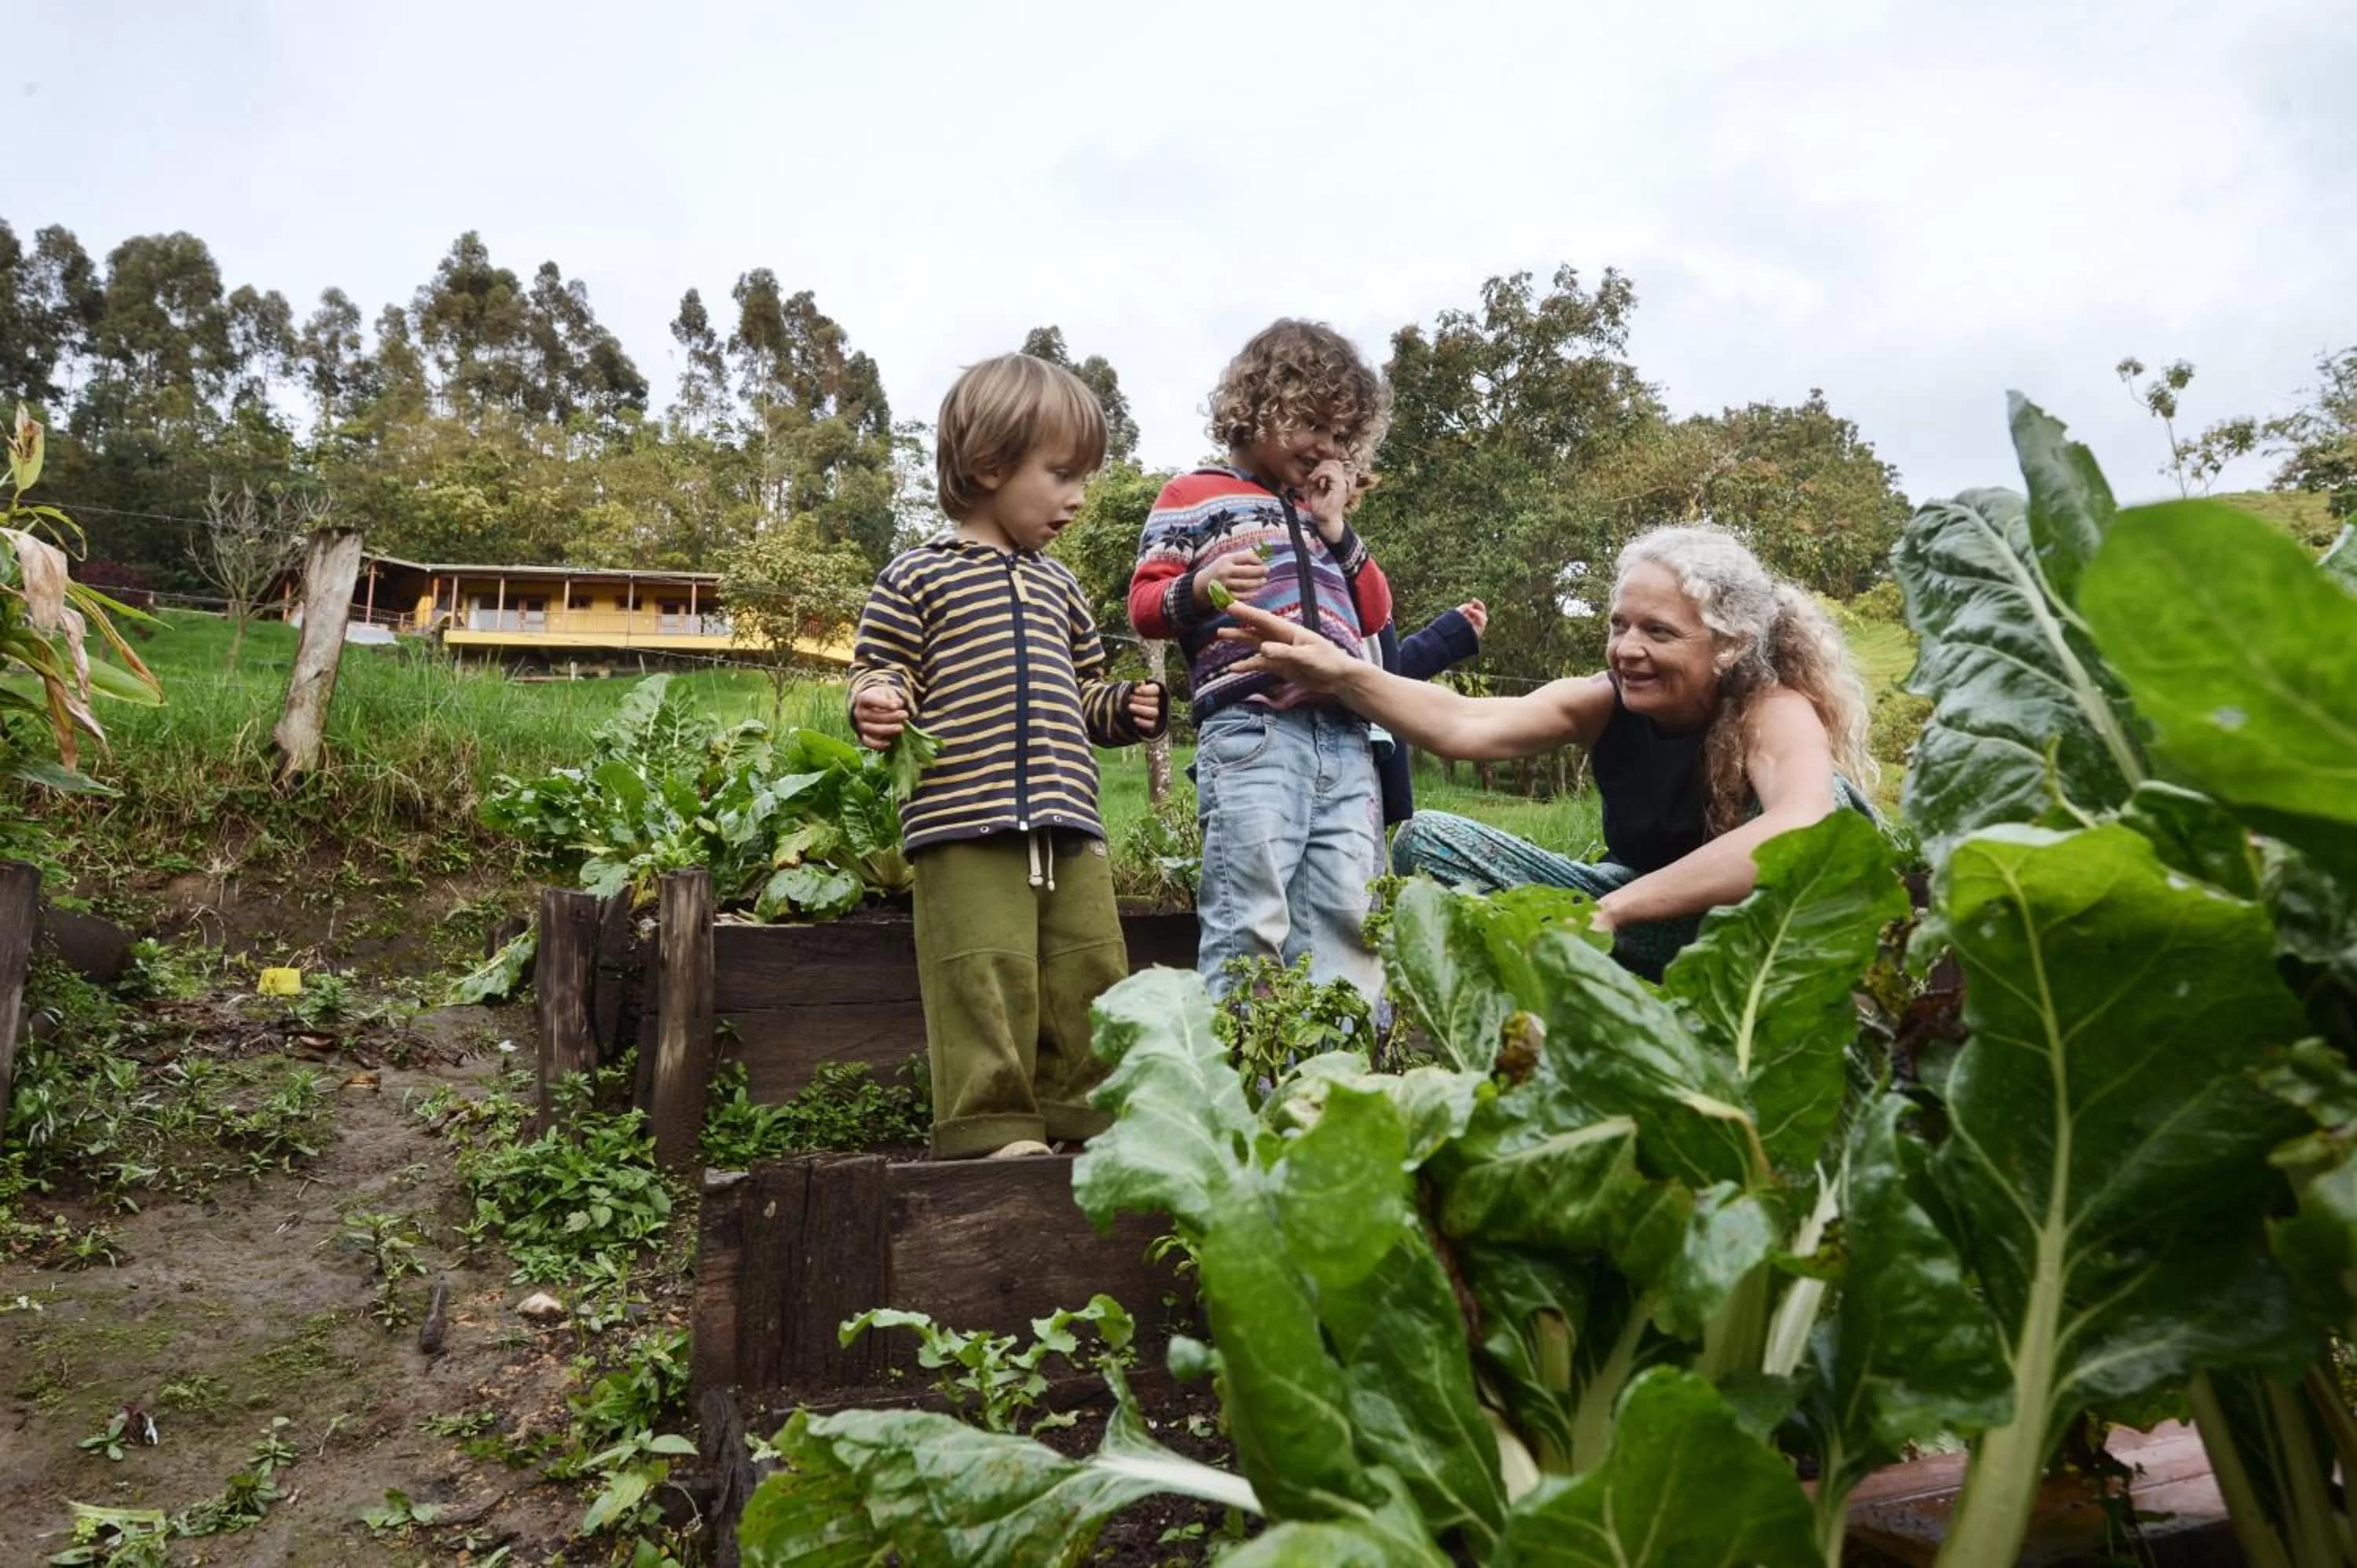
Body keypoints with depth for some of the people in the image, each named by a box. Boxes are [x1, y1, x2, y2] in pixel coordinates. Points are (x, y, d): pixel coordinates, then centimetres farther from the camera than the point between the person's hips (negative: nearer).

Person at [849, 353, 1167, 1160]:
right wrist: (877, 705, -19)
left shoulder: (1059, 587, 22)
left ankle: (1082, 1110, 19)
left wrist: (1126, 708, 10)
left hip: (1069, 820, 6)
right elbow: (882, 668, 3)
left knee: (1089, 968, 7)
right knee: (987, 977, -8)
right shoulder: (917, 577, 4)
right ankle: (990, 1123, 3)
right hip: (964, 821, -6)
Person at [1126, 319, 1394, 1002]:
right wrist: (1197, 589, -18)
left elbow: (1375, 615, 25)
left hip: (1345, 740, 6)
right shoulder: (1193, 498, 9)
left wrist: (1338, 530, 14)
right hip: (1251, 735, -6)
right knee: (1249, 923, -10)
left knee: (1350, 922, 5)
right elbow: (1145, 605, 3)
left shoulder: (1323, 512, 28)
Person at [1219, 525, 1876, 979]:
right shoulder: (1605, 702, -12)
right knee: (1428, 840, -12)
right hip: (1641, 916, 4)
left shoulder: (1776, 711, -24)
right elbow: (1464, 725, -28)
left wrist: (1611, 914, -48)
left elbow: (1801, 829, -46)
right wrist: (1338, 673, -44)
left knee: (1828, 799, -35)